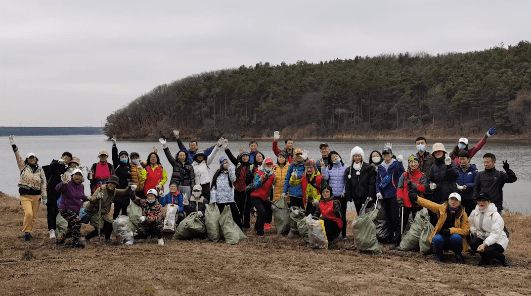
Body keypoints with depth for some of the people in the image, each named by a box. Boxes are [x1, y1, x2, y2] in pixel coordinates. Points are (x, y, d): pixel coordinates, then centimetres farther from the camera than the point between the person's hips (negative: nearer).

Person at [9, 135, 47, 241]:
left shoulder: (40, 170, 6)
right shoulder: (23, 167, 3)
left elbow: (43, 184, 6)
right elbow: (18, 156, -8)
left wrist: (44, 197, 1)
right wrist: (13, 145, -19)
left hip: (36, 196, 3)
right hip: (25, 195, -3)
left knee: (33, 216, 6)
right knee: (28, 213, -18)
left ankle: (29, 231, 22)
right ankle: (26, 231, -4)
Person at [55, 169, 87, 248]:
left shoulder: (81, 186, 5)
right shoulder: (67, 184, -17)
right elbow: (57, 189, -34)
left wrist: (88, 198, 7)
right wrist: (63, 183, -52)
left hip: (75, 210, 8)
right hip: (65, 209, -8)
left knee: (72, 227, 18)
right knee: (77, 221, -26)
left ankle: (61, 239, 42)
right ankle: (76, 241, -16)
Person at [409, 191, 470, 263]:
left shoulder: (463, 214, -7)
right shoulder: (442, 208, -4)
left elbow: (465, 230, -10)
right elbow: (428, 204, -10)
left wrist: (451, 230, -23)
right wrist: (416, 198, -24)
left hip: (455, 240, -1)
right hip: (442, 238, 1)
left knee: (456, 237, -34)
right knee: (437, 239, -33)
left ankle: (458, 254, -4)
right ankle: (439, 253, 1)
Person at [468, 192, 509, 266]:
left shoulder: (495, 215, -18)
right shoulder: (474, 213, 1)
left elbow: (495, 234, -27)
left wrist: (484, 244, -39)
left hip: (497, 241, -5)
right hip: (483, 238, 5)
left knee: (488, 250, -35)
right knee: (473, 243, -27)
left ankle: (502, 258, 0)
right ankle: (486, 259, 3)